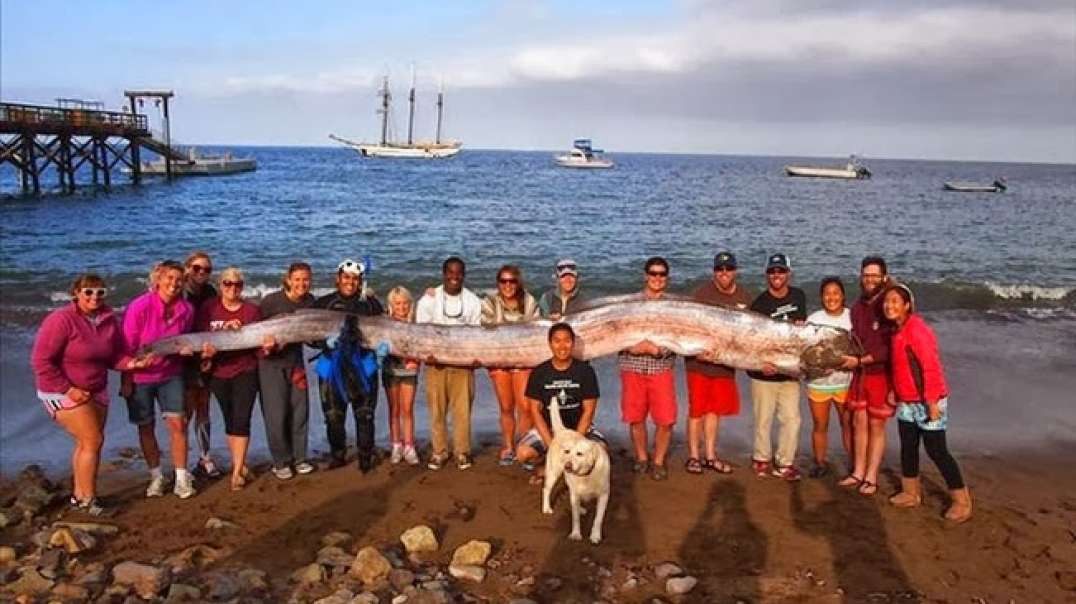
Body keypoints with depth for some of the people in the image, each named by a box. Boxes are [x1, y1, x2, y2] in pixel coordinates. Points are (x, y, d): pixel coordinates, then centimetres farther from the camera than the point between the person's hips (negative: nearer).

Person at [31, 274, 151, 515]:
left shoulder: (109, 319, -2)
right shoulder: (61, 320, -19)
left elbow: (114, 356, 6)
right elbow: (41, 361, -19)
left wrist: (132, 363, -16)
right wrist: (67, 389, -20)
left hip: (96, 391, 7)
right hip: (64, 391, -7)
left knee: (87, 443, 13)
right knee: (93, 441, -10)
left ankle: (79, 495, 27)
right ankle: (88, 500, 2)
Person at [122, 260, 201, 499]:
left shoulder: (186, 309, -9)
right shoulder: (139, 307, -20)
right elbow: (127, 346, -13)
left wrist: (186, 349, -14)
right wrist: (126, 380, -11)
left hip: (170, 375, 2)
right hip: (140, 377, -2)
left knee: (177, 423, -4)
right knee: (145, 427, 9)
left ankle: (182, 478, 6)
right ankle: (156, 477, 25)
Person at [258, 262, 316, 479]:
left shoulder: (309, 302, -1)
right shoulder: (271, 301, -16)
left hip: (295, 361, 5)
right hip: (271, 363, -4)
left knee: (300, 410, 7)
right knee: (276, 414, -4)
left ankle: (299, 458, 20)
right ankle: (280, 462, 11)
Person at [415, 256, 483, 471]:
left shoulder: (473, 301, 5)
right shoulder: (429, 298, 2)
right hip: (435, 361, 0)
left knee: (463, 409, -1)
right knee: (436, 409, 2)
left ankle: (462, 452, 10)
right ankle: (439, 451, 13)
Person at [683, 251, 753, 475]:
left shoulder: (745, 297, 5)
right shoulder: (702, 293, -9)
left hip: (726, 363, 4)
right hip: (700, 361, -4)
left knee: (715, 409, 13)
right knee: (697, 410, 1)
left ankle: (710, 456, 23)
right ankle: (693, 456, 12)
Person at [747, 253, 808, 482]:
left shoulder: (798, 296, 5)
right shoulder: (759, 303, -8)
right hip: (764, 372, -3)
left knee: (792, 419, 2)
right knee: (763, 420, 5)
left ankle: (784, 463, 15)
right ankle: (762, 459, 24)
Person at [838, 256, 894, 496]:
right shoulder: (858, 307, 8)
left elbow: (891, 347, -18)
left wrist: (861, 360, -18)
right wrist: (842, 359, -1)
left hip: (881, 374, -6)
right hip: (859, 374, 6)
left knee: (876, 426, 3)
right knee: (859, 422, 10)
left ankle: (871, 477, 12)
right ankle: (858, 472, 20)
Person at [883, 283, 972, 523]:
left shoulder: (916, 330, -20)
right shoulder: (898, 331, 9)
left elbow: (931, 367, -23)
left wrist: (932, 402, -24)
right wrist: (894, 391, 16)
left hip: (927, 402, -9)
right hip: (907, 402, 9)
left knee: (936, 450, -2)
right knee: (908, 447, 16)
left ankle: (962, 501, 10)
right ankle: (911, 493, 30)